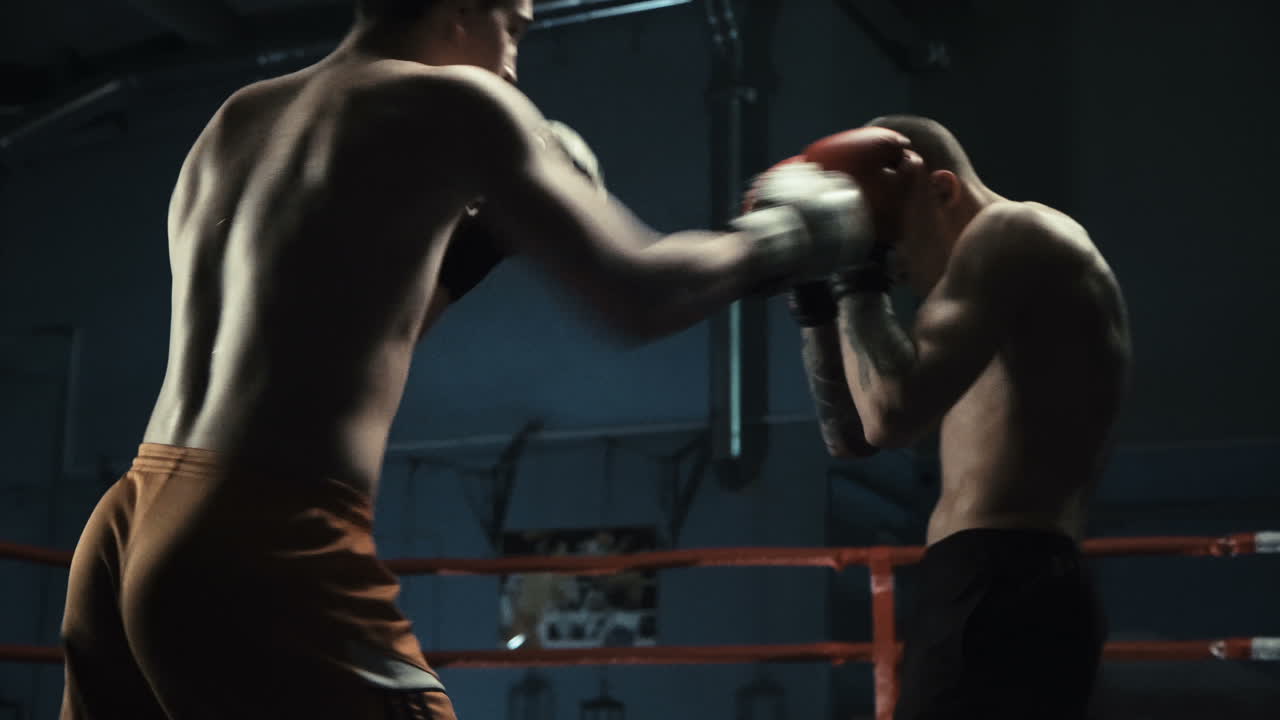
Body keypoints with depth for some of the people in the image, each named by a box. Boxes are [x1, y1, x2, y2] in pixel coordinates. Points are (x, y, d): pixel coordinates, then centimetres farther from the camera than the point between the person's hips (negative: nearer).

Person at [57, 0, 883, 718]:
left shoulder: (233, 125, 20)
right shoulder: (450, 101, 0)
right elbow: (639, 297, -5)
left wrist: (476, 241, 25)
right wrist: (779, 235, 13)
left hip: (120, 540, 8)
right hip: (258, 553, -8)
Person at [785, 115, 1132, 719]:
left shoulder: (1011, 233, -4)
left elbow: (891, 413, -19)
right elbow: (855, 437, 28)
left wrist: (857, 275, -5)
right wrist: (814, 304, 16)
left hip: (998, 597, -11)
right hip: (1016, 595, 11)